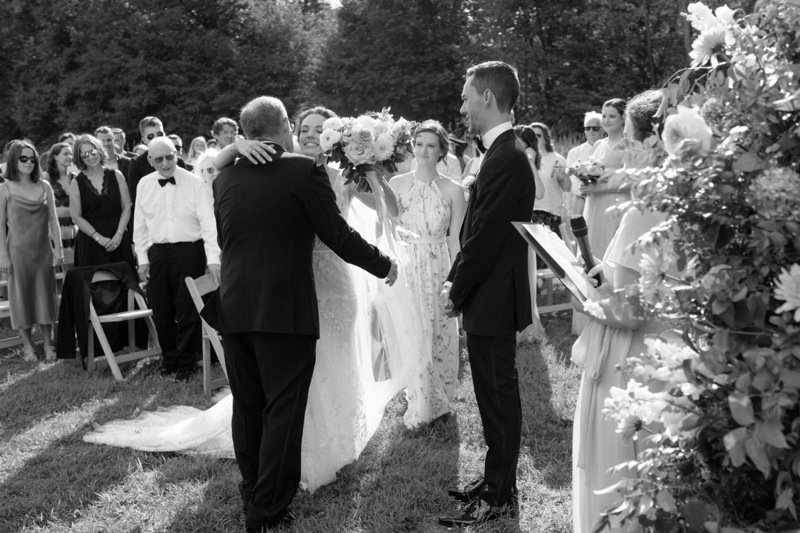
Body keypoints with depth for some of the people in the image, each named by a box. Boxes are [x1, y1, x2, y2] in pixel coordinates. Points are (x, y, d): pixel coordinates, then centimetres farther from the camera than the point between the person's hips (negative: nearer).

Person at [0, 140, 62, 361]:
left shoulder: (44, 187, 5)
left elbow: (53, 220, 6)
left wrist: (58, 249, 1)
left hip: (43, 250, 3)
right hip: (18, 250, -3)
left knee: (45, 295, 6)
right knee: (21, 295, 4)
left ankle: (48, 345, 14)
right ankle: (27, 345, 13)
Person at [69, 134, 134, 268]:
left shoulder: (116, 176, 6)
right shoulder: (77, 183, 2)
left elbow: (127, 208, 4)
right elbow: (76, 216, -1)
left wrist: (119, 234, -8)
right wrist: (99, 238, -10)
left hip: (118, 239, 1)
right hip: (90, 241, -1)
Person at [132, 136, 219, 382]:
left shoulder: (194, 183, -5)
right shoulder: (144, 185, 7)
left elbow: (208, 222, -9)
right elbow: (140, 225, 12)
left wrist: (213, 259, -16)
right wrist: (142, 259, 7)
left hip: (189, 250, -3)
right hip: (157, 252, 4)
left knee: (188, 311, 0)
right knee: (161, 311, 8)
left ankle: (186, 364, 13)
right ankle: (169, 359, 25)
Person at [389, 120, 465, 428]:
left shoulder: (452, 190, -2)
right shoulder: (396, 184, 1)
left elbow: (454, 240, 0)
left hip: (438, 271, -1)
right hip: (404, 269, 1)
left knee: (438, 336, 6)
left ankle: (439, 402, 25)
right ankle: (418, 405, 21)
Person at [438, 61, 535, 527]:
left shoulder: (505, 158, -20)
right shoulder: (504, 153, 11)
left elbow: (485, 237, -21)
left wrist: (457, 292, -11)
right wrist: (455, 280, 9)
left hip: (491, 300, -10)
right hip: (490, 298, 10)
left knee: (499, 398, 1)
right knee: (497, 397, 18)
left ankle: (500, 498, 14)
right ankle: (497, 481, 31)